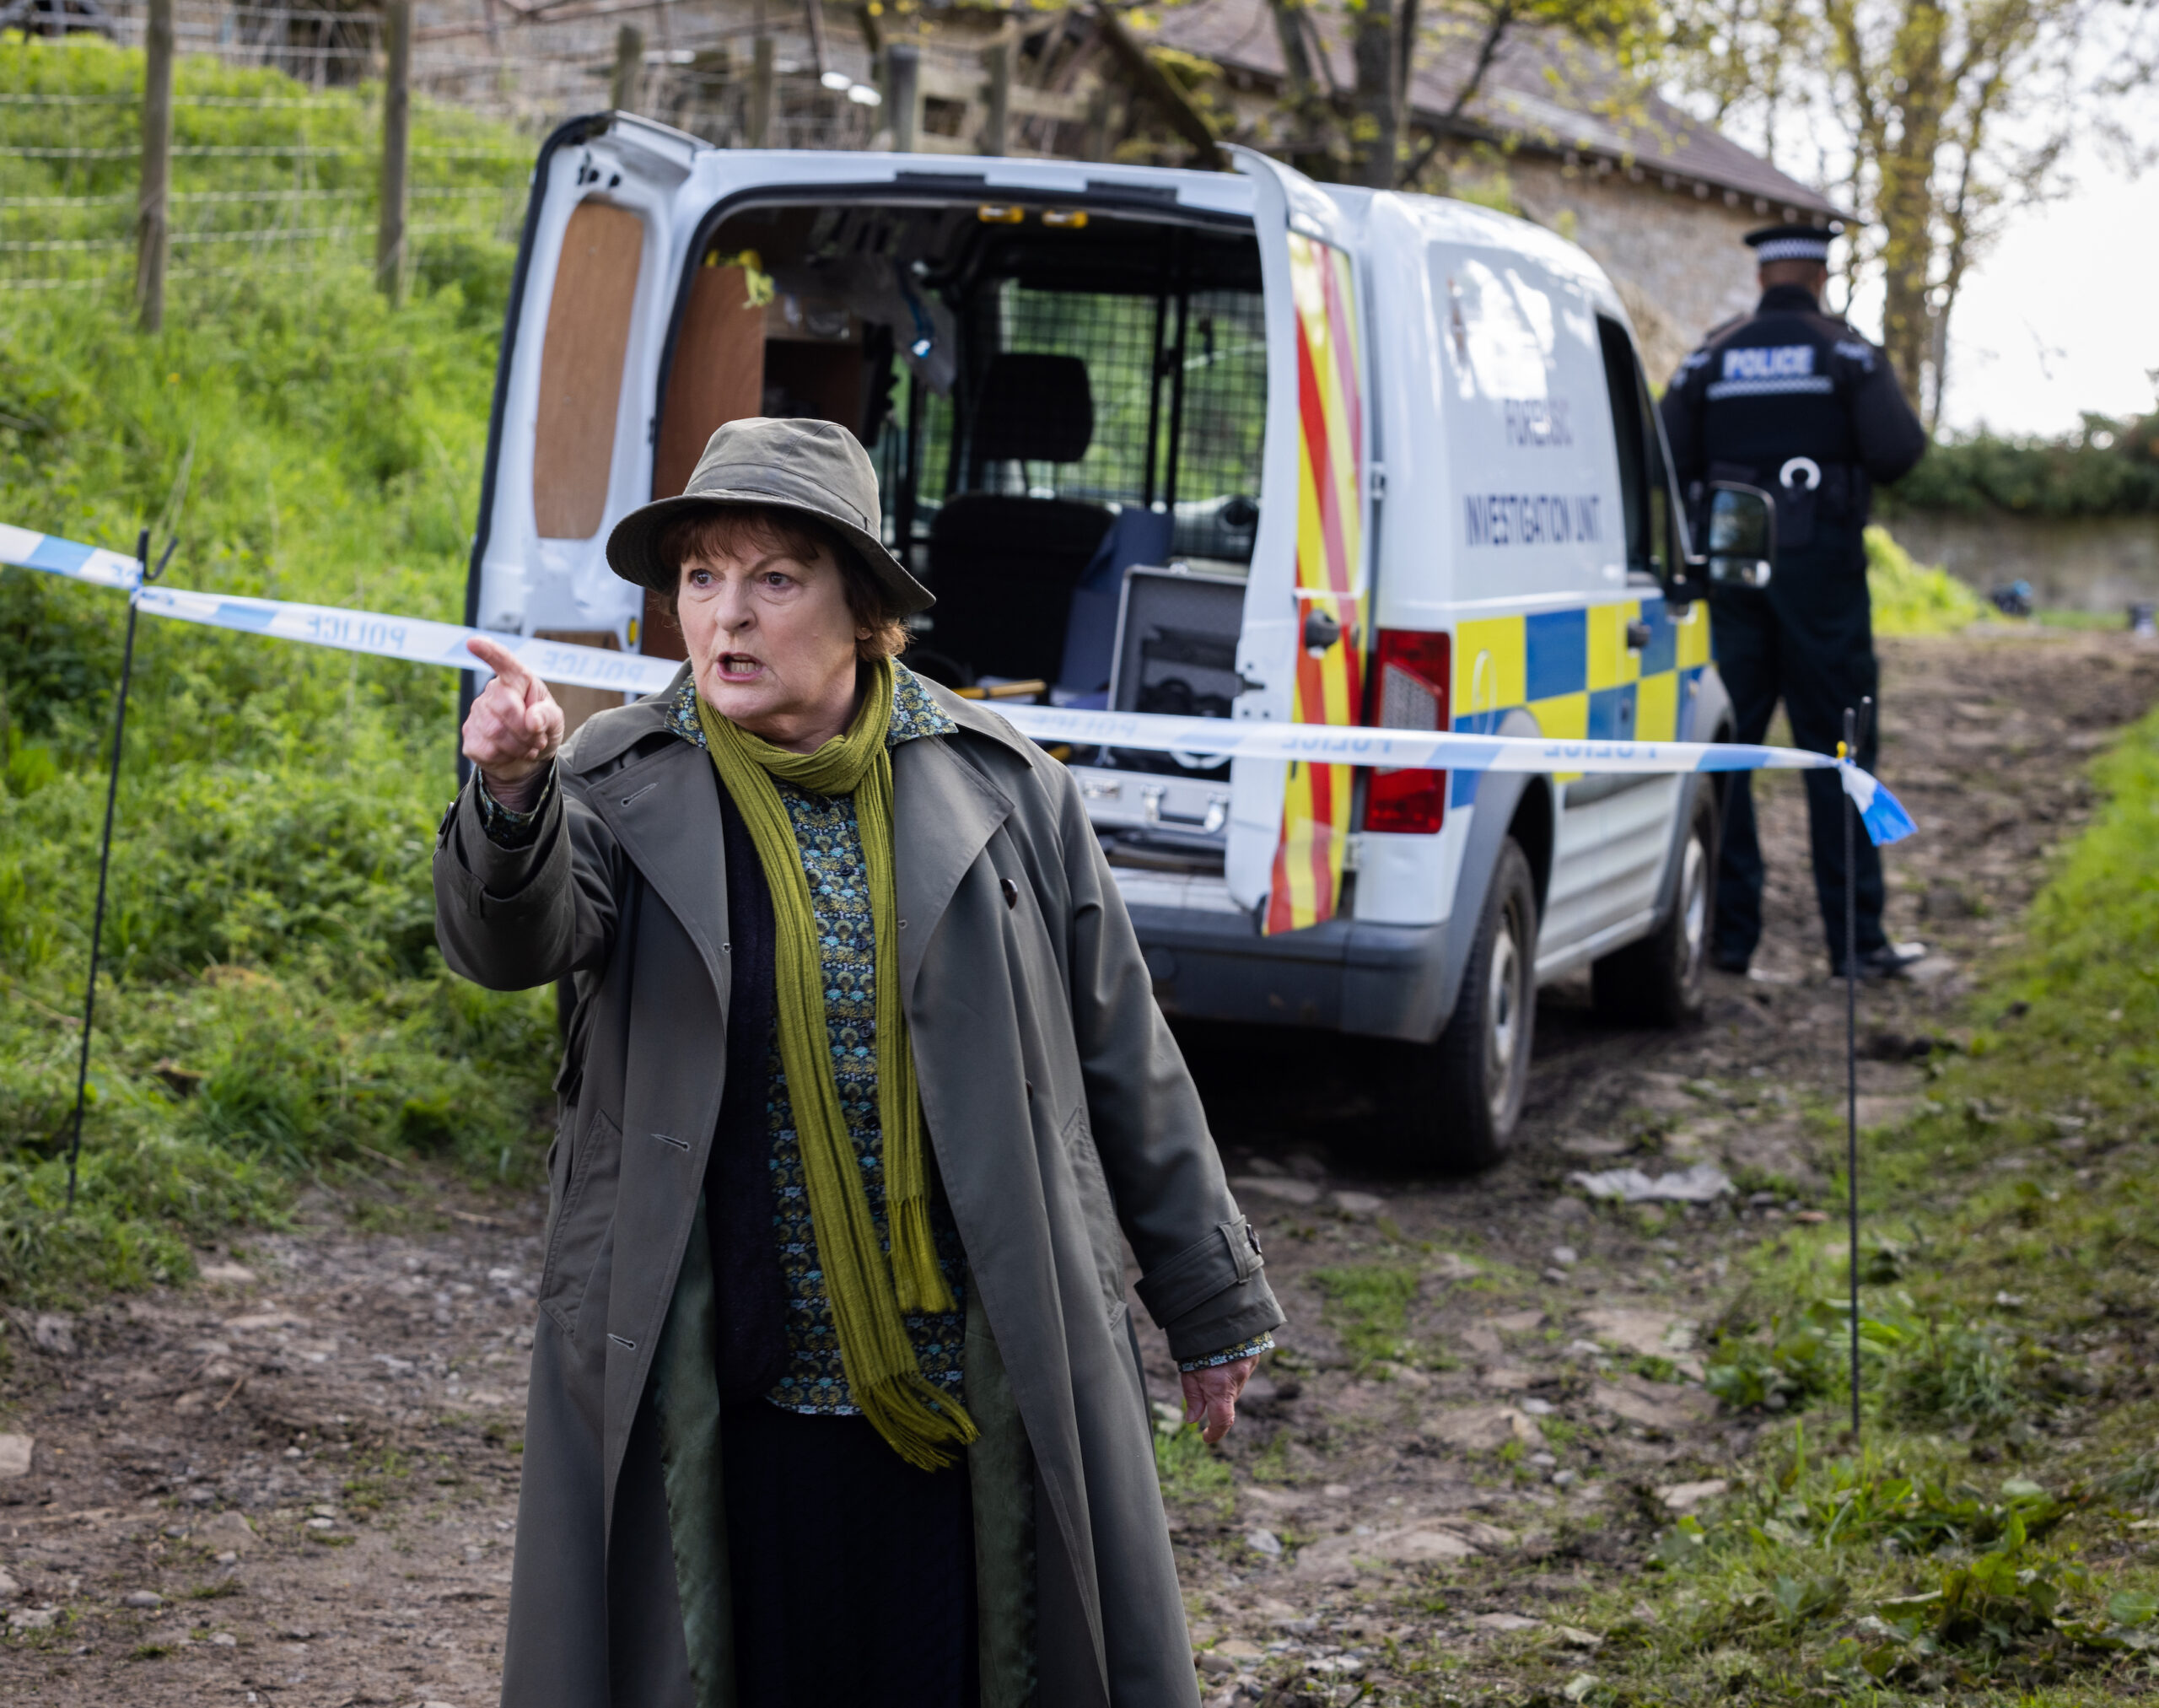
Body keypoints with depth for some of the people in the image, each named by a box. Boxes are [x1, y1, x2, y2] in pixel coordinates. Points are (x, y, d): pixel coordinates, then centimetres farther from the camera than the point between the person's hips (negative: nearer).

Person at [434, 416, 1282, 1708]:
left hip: (978, 1397, 1)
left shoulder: (1002, 788, 2)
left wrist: (1212, 1303, 12)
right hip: (721, 1410, 0)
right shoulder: (626, 788, 0)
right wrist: (512, 797, -43)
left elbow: (1124, 1060, 8)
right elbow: (509, 940, -21)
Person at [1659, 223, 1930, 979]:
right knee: (1837, 749, 2)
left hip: (1731, 569, 2)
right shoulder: (1847, 351, -1)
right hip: (1820, 568, -2)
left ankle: (1729, 932, 5)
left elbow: (1668, 465, 0)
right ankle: (1857, 937, 1)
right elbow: (1896, 450, -12)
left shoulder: (1711, 356, 6)